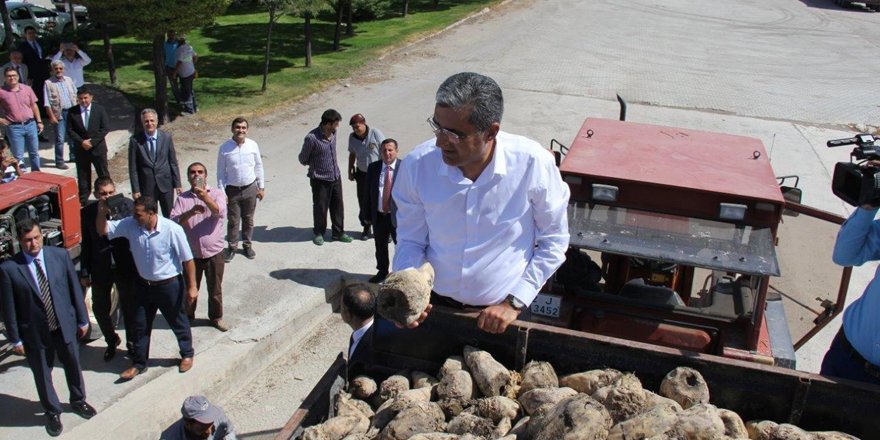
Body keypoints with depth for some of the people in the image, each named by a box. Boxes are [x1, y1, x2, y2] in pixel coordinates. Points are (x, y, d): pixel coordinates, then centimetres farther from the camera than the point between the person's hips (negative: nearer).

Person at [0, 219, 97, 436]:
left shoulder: (60, 255, -9)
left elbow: (75, 288, -1)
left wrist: (83, 320, 4)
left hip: (65, 325, 2)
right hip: (35, 332, -2)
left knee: (73, 366, 21)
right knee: (42, 375, 14)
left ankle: (78, 401, 46)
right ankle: (52, 413, 37)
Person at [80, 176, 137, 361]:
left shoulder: (127, 205, -13)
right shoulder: (87, 213, -8)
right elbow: (86, 244, 0)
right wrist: (84, 273, 3)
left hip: (126, 266, -1)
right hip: (100, 268, 1)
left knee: (129, 306, 14)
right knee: (100, 308, 13)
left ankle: (132, 341, 37)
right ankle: (111, 341, 39)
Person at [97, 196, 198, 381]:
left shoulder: (172, 230, -25)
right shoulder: (130, 225, -13)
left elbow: (187, 259, -18)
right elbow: (103, 230, -4)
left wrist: (192, 287, -14)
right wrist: (101, 212, -25)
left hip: (169, 285, -4)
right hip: (143, 284, 4)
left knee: (178, 323, 15)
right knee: (140, 325, 16)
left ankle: (187, 354, 39)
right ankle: (139, 363, 34)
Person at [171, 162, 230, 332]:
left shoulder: (217, 194, -5)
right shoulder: (182, 199, -1)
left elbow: (221, 213, -23)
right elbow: (173, 221, -13)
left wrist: (206, 198, -39)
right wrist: (190, 212, -31)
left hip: (214, 252, -1)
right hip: (191, 253, 1)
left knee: (215, 288, 13)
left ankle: (216, 316, 33)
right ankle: (188, 316, 37)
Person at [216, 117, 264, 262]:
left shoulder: (253, 145, -6)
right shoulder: (225, 148, -11)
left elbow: (258, 166, 4)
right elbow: (221, 171, -4)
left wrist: (261, 187, 6)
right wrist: (221, 192, -6)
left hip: (250, 188, 2)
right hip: (232, 190, -2)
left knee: (248, 219, 15)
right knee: (233, 220, 7)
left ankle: (248, 244, 32)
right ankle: (232, 247, 23)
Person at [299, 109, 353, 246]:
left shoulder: (333, 133, -4)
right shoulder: (312, 138, -23)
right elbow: (303, 159, -7)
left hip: (335, 177, 6)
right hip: (320, 179, -6)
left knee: (338, 205, 14)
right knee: (320, 207, 9)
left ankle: (338, 232, 29)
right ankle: (319, 233, 29)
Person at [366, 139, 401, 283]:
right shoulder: (373, 167, 1)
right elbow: (368, 191, 5)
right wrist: (368, 213, 2)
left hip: (398, 216, -4)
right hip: (378, 216, 4)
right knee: (380, 246, 18)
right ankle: (382, 271, 38)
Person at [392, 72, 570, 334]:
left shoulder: (533, 163, -22)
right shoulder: (418, 165, -17)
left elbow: (553, 241, -8)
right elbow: (411, 241, -4)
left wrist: (515, 303, -10)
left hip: (502, 312, -1)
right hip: (435, 305, 2)